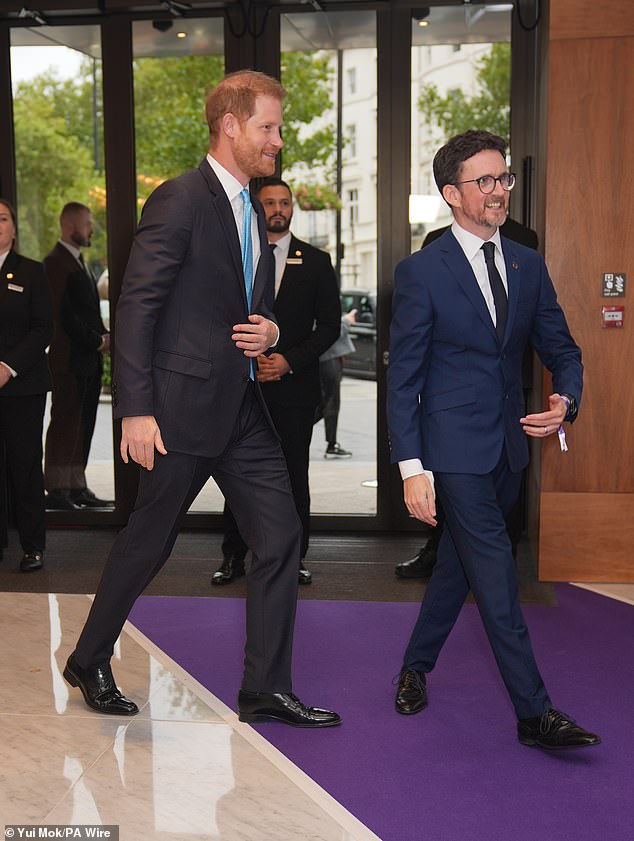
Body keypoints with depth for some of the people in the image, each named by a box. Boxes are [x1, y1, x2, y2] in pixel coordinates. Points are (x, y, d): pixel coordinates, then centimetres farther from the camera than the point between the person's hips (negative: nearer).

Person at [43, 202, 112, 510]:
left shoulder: (79, 262, 21)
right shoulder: (56, 262, -9)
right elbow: (63, 314, -16)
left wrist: (103, 336, 6)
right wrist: (97, 340, -12)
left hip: (90, 359, 9)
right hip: (70, 360, -9)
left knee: (82, 426, 10)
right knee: (65, 424, -6)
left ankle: (77, 488, 15)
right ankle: (56, 489, 0)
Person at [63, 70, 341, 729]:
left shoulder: (252, 211, 16)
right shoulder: (180, 200, -10)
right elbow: (135, 308, -14)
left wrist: (270, 331, 2)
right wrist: (135, 410, -20)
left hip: (243, 408, 8)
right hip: (183, 406, -8)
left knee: (280, 538, 3)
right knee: (148, 540, 6)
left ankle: (266, 690, 14)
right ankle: (89, 662, 30)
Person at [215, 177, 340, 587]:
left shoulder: (316, 261, 7)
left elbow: (329, 324, 3)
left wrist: (290, 360, -9)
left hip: (294, 385, 0)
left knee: (294, 474, 3)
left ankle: (294, 557, 14)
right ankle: (234, 556, 14)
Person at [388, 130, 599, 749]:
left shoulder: (528, 266, 9)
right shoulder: (421, 272, -7)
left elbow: (561, 349, 12)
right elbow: (402, 379, -8)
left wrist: (565, 401, -11)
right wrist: (411, 467, -14)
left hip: (507, 445, 6)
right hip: (454, 448, -6)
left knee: (459, 564, 17)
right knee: (495, 577, -5)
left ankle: (415, 668, 36)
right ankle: (534, 713, 4)